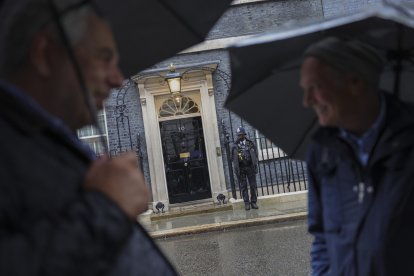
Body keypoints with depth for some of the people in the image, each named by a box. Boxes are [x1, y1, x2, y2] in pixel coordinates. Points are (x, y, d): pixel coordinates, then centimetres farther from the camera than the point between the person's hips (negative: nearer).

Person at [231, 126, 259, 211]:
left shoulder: (250, 144, 8)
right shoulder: (235, 146, 3)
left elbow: (255, 156, 7)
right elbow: (233, 158, 1)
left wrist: (255, 166, -1)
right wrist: (236, 169, -8)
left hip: (250, 167, 1)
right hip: (241, 168, -1)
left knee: (253, 185, 3)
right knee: (243, 186, 1)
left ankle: (254, 202, 11)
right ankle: (246, 203, 5)